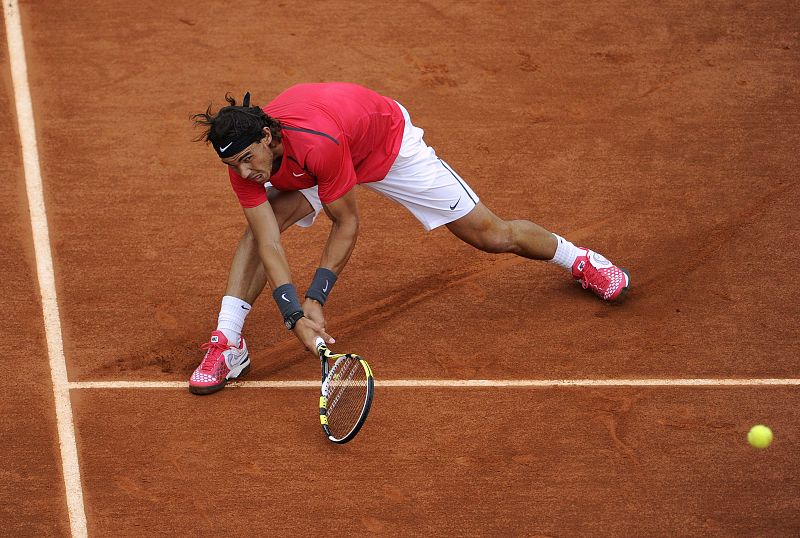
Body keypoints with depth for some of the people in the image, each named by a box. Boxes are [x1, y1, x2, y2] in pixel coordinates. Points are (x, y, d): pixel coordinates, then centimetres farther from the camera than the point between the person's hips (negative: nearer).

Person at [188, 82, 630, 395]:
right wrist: (294, 316, -42)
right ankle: (227, 344, -14)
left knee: (491, 235, 2)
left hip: (388, 143, -4)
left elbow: (347, 224, -31)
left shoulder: (318, 145, -45)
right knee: (262, 223, -22)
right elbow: (268, 243, -31)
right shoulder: (242, 161, -30)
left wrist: (315, 299, -33)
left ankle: (577, 259, 30)